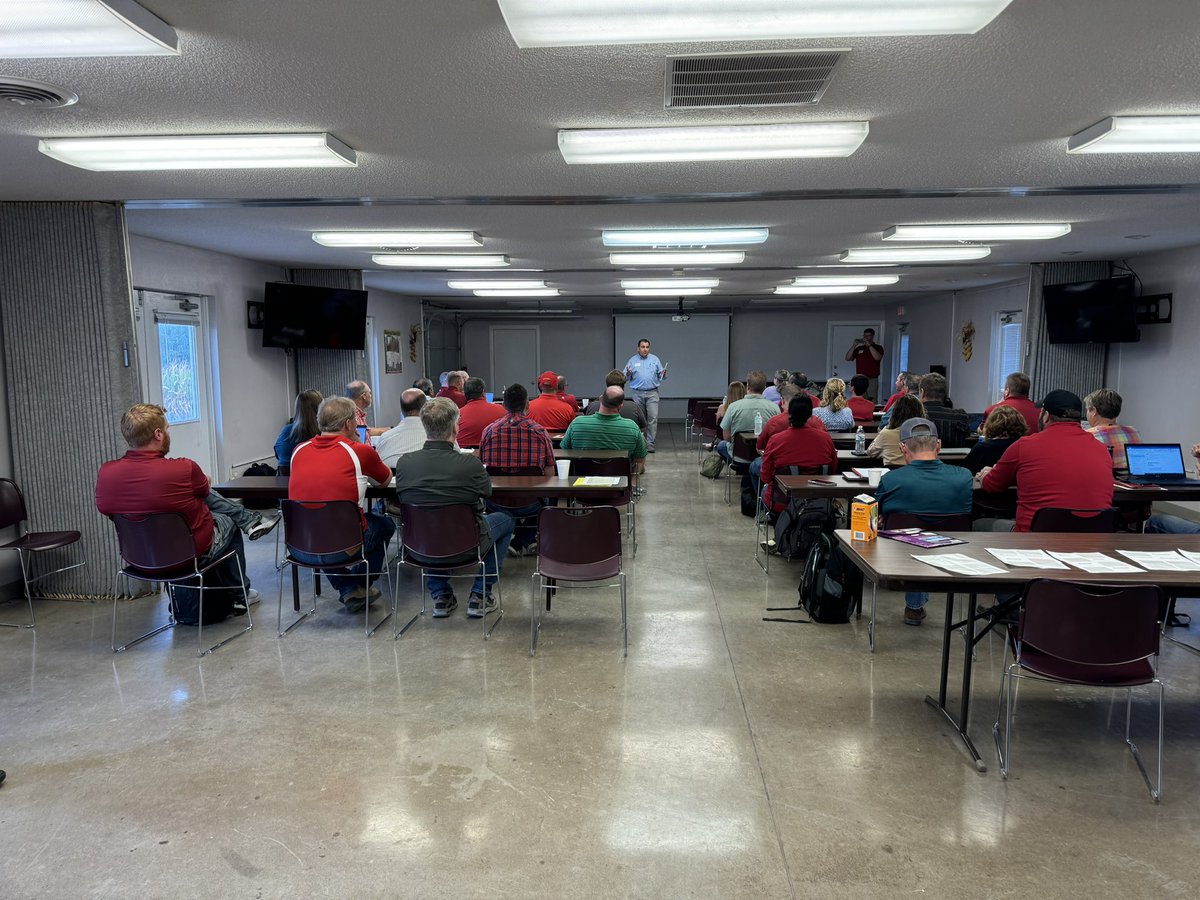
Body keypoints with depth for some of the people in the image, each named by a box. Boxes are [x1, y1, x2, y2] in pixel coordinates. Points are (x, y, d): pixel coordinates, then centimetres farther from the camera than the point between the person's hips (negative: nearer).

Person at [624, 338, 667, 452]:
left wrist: (663, 374, -14)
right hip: (638, 394, 1)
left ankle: (650, 443, -8)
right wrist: (628, 374, -16)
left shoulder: (655, 359, 7)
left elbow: (661, 375, 8)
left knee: (653, 418, -10)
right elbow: (625, 377, 6)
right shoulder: (632, 360, 6)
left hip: (652, 393, -1)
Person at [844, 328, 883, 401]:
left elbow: (877, 357, -16)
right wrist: (854, 345, -5)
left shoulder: (878, 348, 5)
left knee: (871, 402, -9)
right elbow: (848, 358, 5)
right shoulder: (859, 349, 14)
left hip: (872, 379, -3)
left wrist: (869, 345, -17)